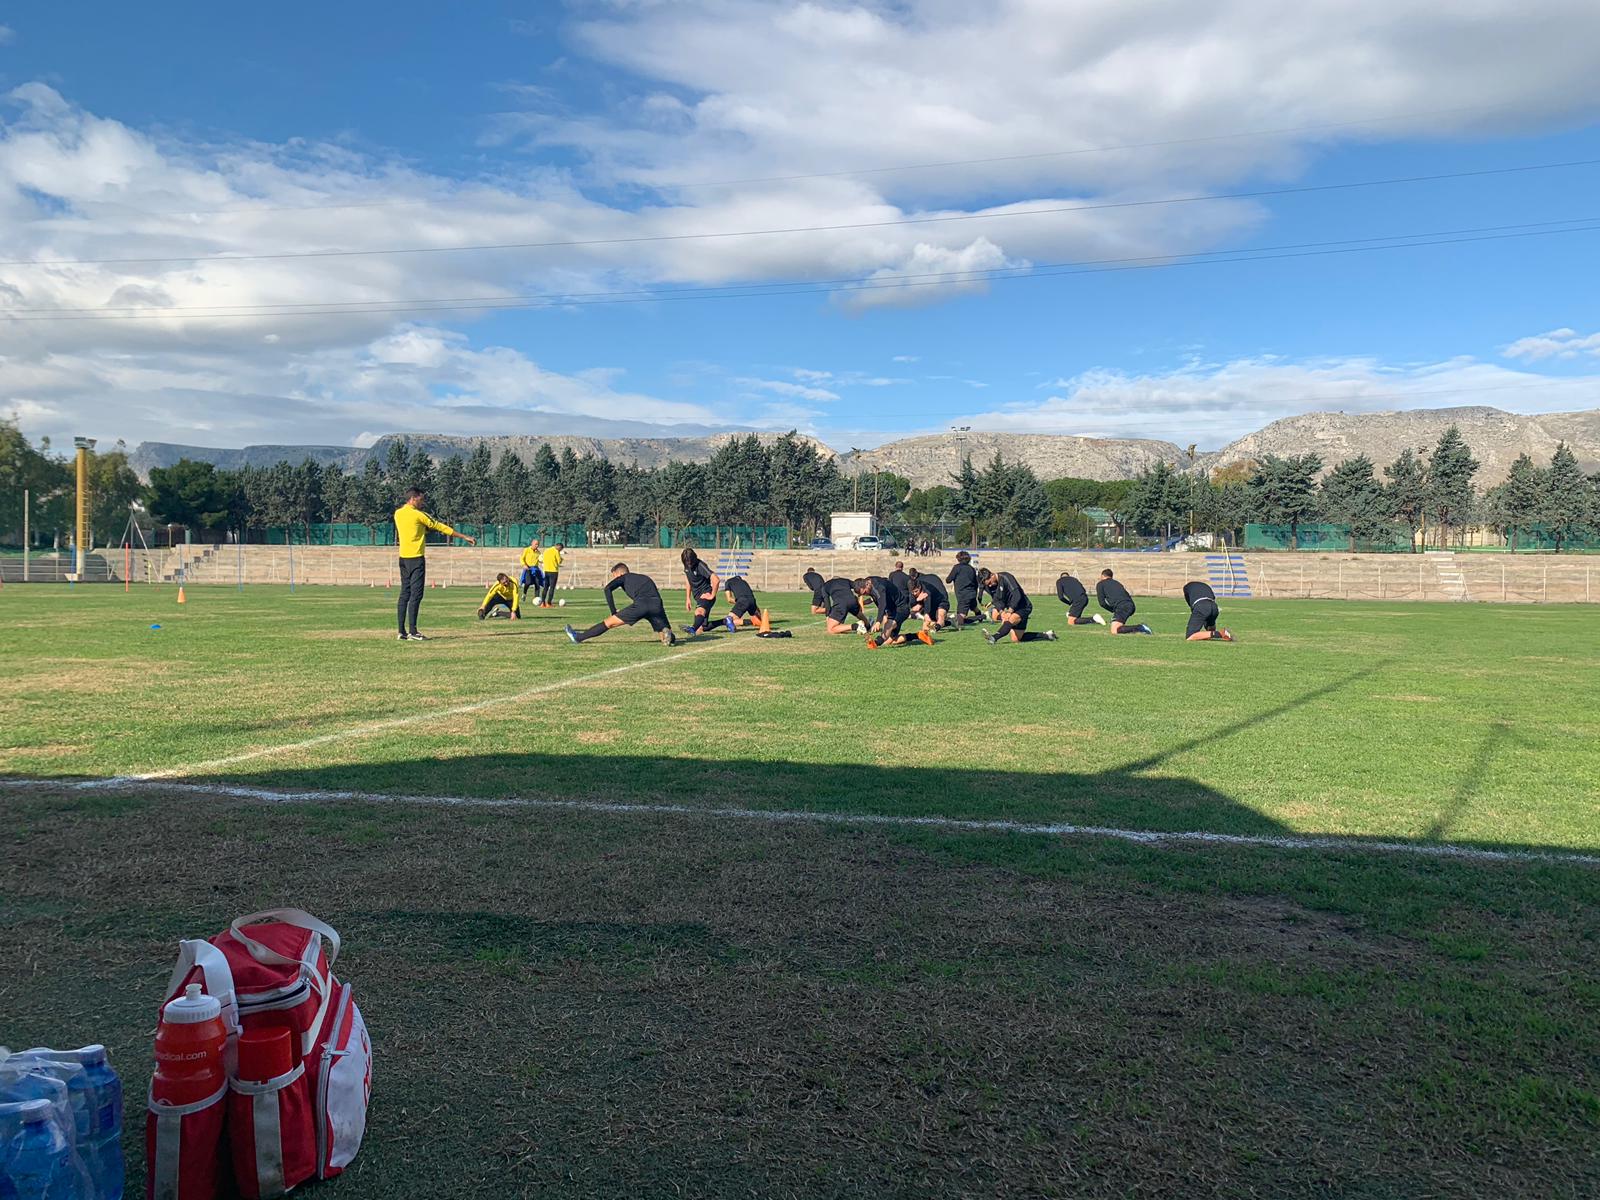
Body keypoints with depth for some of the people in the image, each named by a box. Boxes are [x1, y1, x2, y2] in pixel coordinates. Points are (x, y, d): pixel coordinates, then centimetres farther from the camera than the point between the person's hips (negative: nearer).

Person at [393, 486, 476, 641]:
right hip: (416, 558, -8)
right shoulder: (418, 514, -10)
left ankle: (402, 631, 8)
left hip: (403, 557, 8)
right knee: (416, 595, -7)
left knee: (404, 594, 9)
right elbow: (440, 527, -7)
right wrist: (465, 537, -1)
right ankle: (412, 632, -11)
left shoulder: (398, 513, 10)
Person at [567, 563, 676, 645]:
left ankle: (578, 637, 14)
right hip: (656, 606, 3)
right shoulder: (645, 578, 38)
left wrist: (614, 612, 7)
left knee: (609, 623, 9)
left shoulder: (624, 577, 23)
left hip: (641, 604, -3)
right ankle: (670, 636, -19)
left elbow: (608, 588, 4)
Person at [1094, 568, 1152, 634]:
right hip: (1131, 606, 8)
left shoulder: (1100, 584, 15)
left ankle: (1140, 628, -22)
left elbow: (1102, 602, 6)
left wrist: (1113, 610, 16)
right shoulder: (1117, 583, 33)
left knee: (1114, 630, -15)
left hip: (1122, 607, -8)